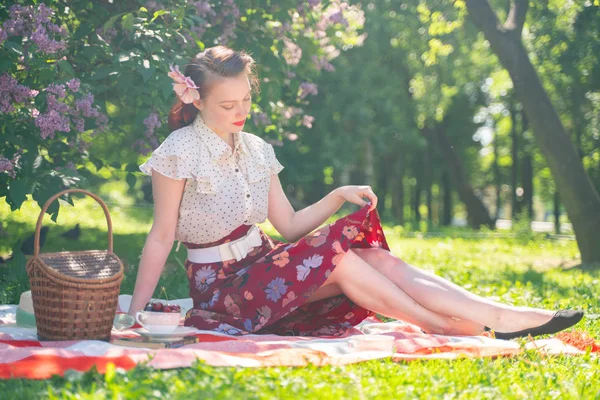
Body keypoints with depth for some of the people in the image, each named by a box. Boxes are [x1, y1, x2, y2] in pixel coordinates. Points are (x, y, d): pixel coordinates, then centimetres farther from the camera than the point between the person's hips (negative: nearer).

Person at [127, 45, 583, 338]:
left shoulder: (256, 150, 9)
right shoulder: (179, 153, -11)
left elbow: (288, 226, 10)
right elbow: (161, 238, -11)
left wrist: (338, 196, -5)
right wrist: (133, 315, -17)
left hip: (264, 267, 6)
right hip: (224, 289, -6)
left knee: (377, 259, -17)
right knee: (336, 256, -29)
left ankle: (502, 317, -26)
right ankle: (445, 328, -24)